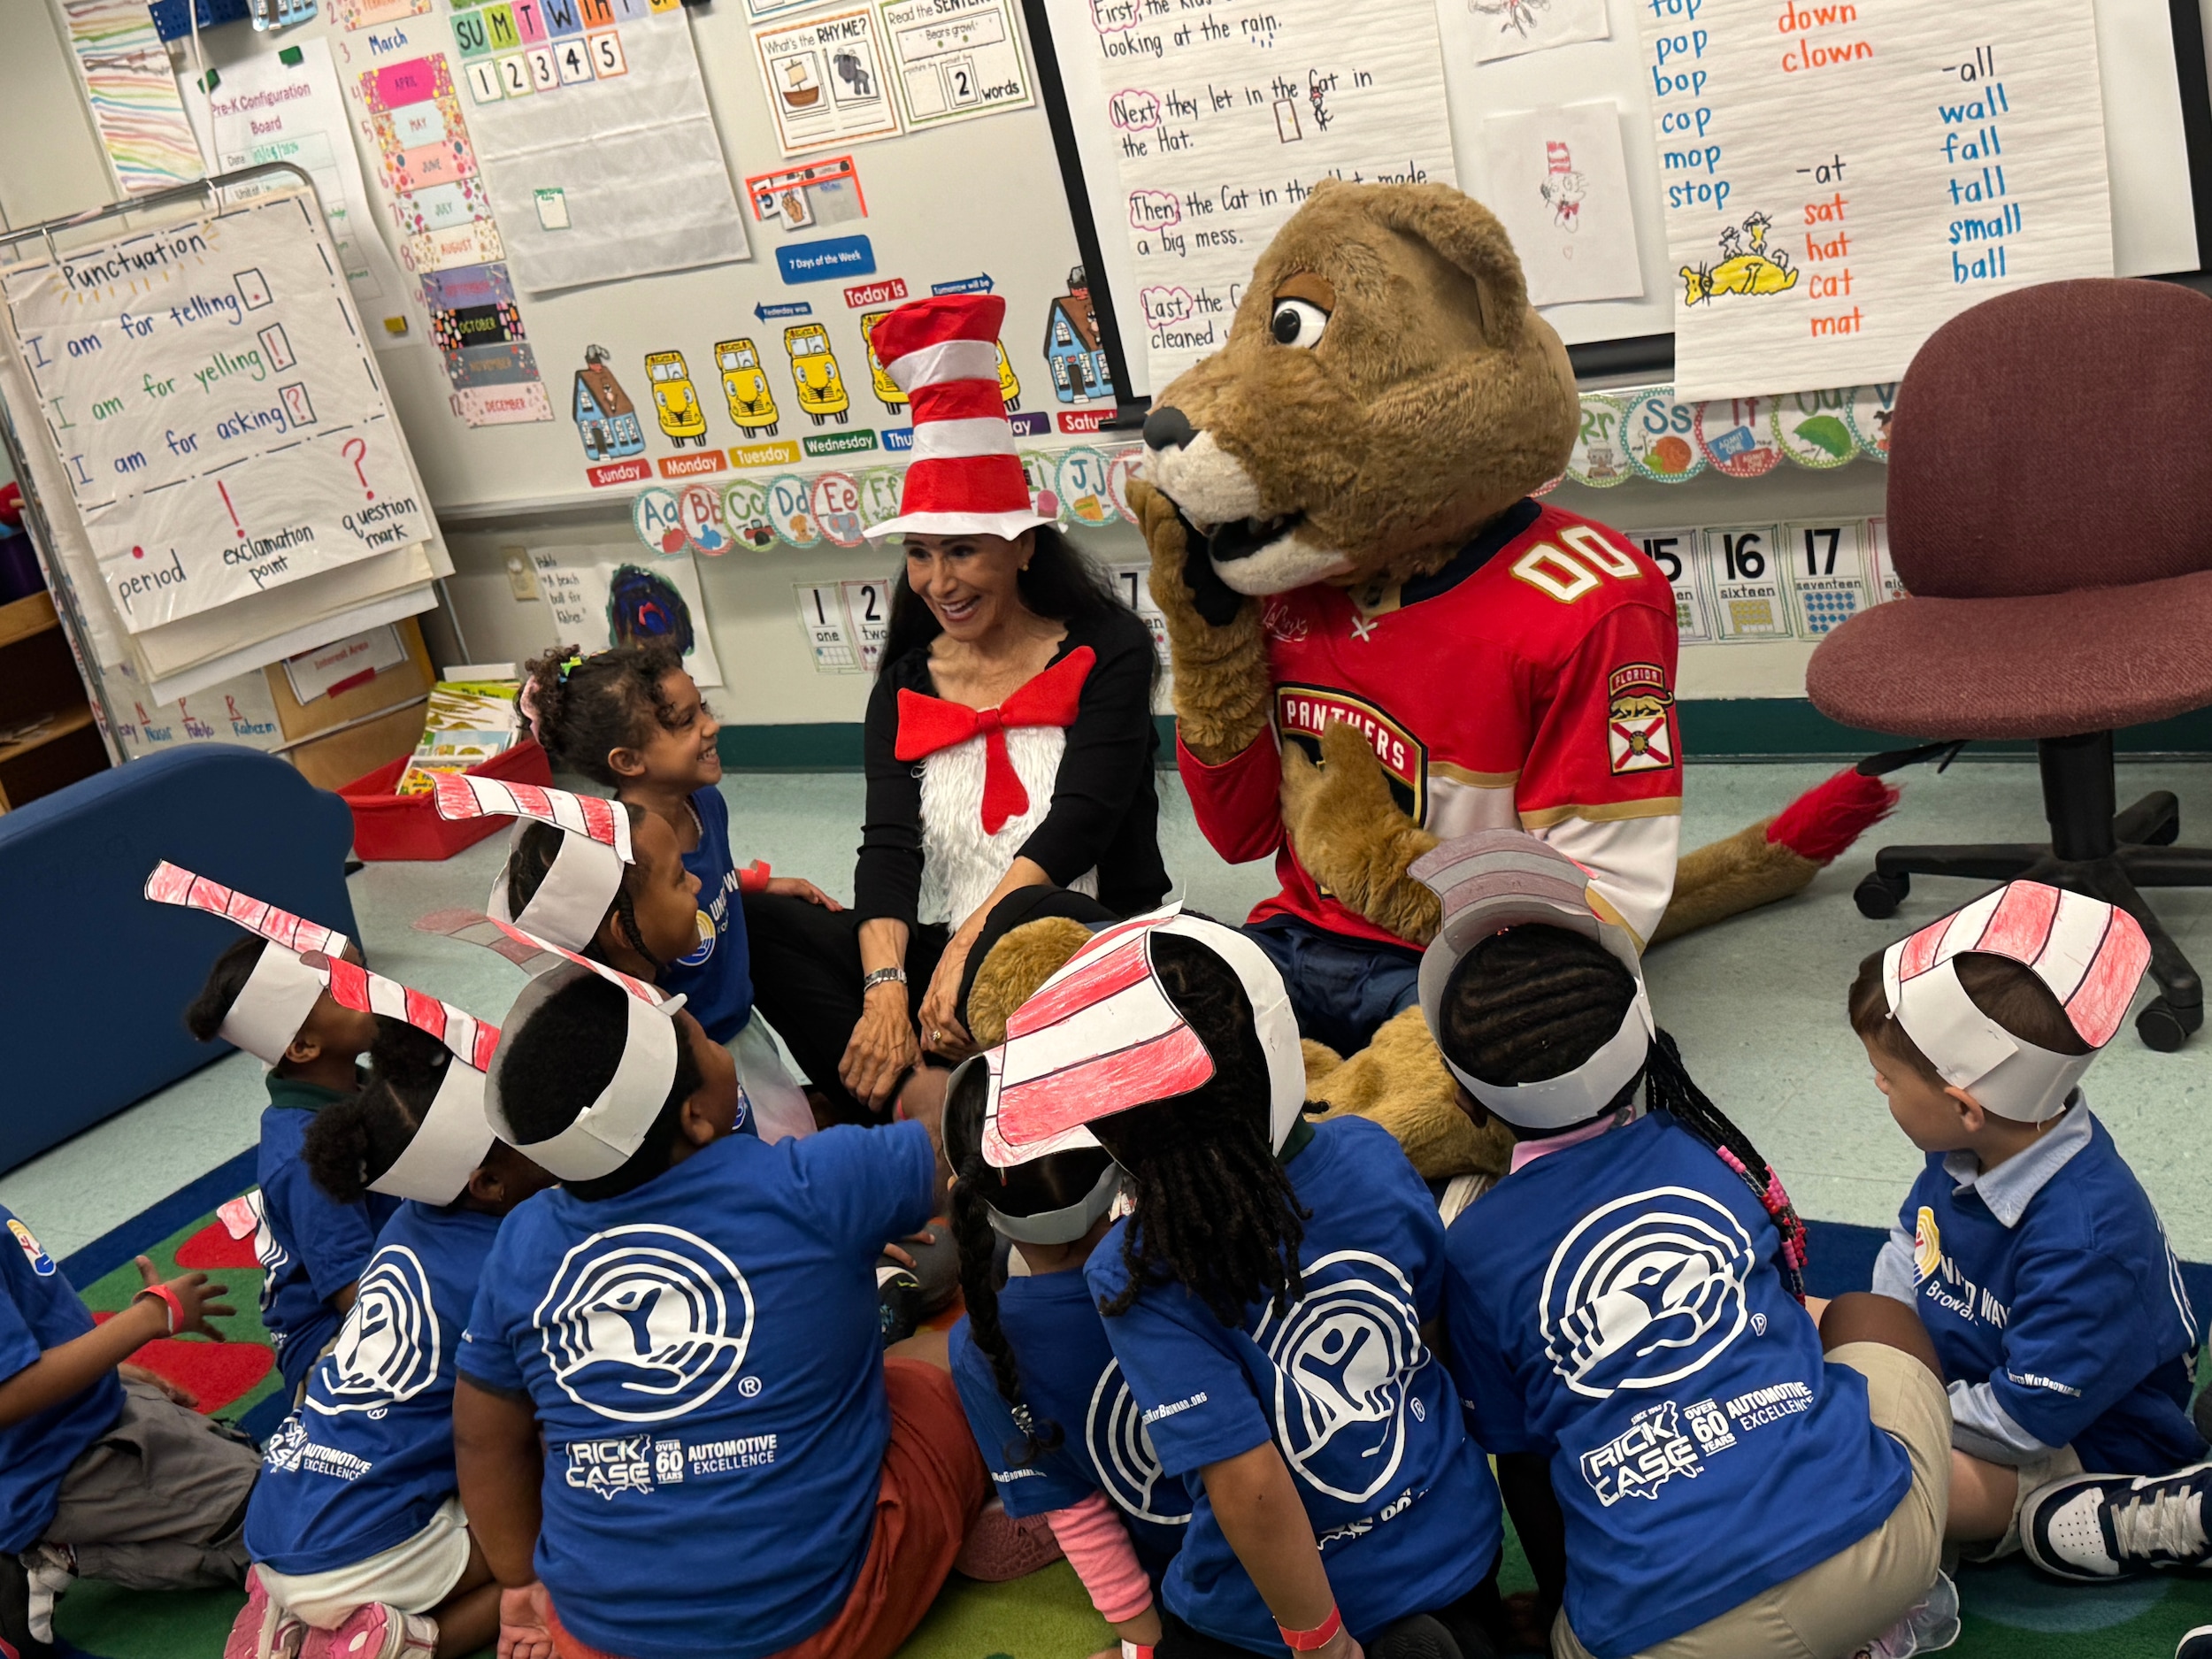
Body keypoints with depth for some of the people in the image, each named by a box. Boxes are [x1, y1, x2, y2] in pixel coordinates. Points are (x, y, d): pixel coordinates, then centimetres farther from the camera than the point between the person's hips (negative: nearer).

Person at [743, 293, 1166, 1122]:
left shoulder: (1106, 651, 1)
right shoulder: (904, 687, 12)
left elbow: (1076, 825, -12)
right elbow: (887, 846, -3)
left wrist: (965, 945, -25)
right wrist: (885, 988, -22)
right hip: (940, 948, 5)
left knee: (1023, 928, -40)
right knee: (754, 922, -19)